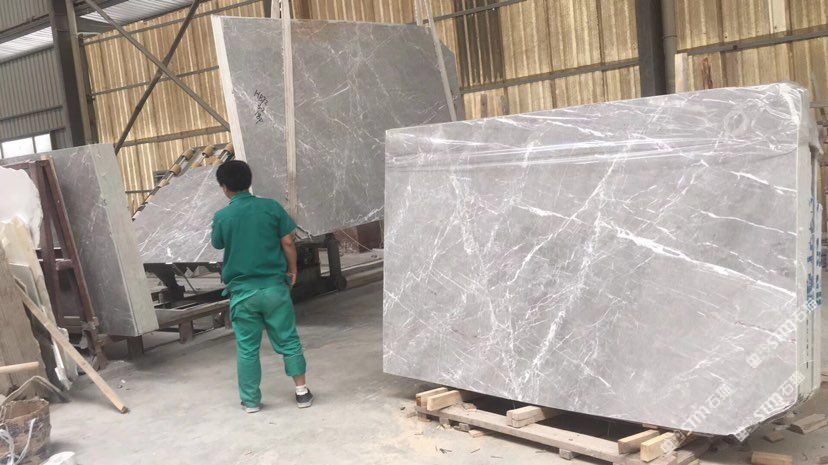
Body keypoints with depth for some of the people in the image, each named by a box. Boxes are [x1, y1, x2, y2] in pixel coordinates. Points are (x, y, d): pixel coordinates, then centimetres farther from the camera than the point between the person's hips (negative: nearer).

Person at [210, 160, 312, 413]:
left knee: (247, 348, 10)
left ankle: (251, 400, 18)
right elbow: (288, 243, -4)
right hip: (274, 287, 1)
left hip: (242, 291, 0)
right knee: (288, 340, 11)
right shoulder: (271, 207, -6)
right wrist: (292, 270, 11)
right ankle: (302, 391, 16)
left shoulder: (221, 216, -6)